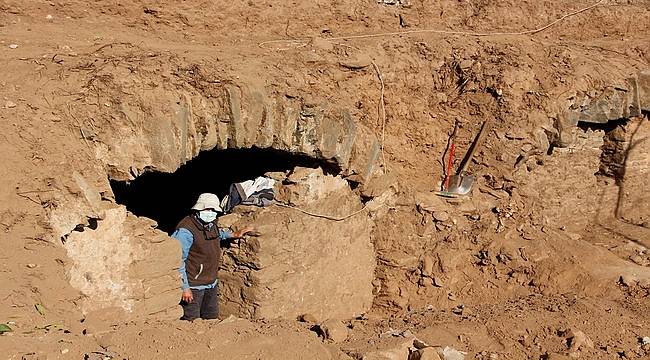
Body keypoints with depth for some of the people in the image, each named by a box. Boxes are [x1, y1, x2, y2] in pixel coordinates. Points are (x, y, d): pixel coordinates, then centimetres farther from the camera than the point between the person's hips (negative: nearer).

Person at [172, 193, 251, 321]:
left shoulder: (211, 224, 5)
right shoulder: (185, 231, -22)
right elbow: (178, 261, -22)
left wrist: (233, 234, 21)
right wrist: (184, 288, -22)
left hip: (212, 284, 9)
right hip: (193, 286, -8)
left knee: (212, 318, 17)